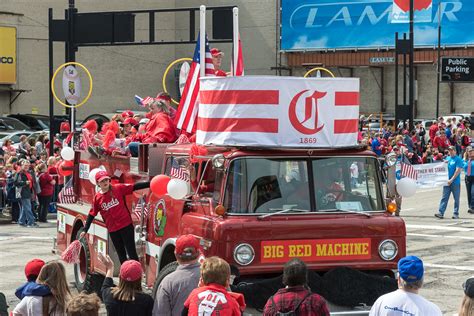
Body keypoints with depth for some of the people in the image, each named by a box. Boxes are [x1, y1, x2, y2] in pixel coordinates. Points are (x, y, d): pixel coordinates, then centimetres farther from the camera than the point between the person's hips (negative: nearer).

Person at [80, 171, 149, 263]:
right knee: (121, 254, 13)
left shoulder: (118, 188, -5)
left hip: (126, 226, -2)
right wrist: (85, 230, 2)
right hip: (113, 230, 2)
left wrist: (150, 184, -15)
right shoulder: (97, 198, -1)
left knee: (131, 252, -2)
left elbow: (135, 187, -7)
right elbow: (92, 215, 6)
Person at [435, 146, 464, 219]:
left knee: (456, 199, 4)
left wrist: (451, 179, -18)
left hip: (455, 182, -5)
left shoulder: (458, 159, -6)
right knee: (444, 197, -1)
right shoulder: (447, 158, 14)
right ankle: (440, 213, -6)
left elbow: (458, 171, -14)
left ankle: (456, 214, 10)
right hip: (447, 182, 5)